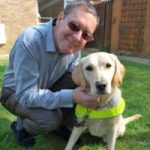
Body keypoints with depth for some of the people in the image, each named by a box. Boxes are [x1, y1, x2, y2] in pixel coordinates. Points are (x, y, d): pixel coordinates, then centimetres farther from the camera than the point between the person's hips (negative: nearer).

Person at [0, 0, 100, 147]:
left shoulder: (73, 43, -15)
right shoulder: (30, 41, -35)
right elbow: (26, 96, -34)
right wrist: (71, 96, -42)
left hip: (48, 88, 6)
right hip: (17, 93, -5)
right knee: (50, 118, -30)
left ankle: (62, 125, 7)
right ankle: (21, 126, 5)